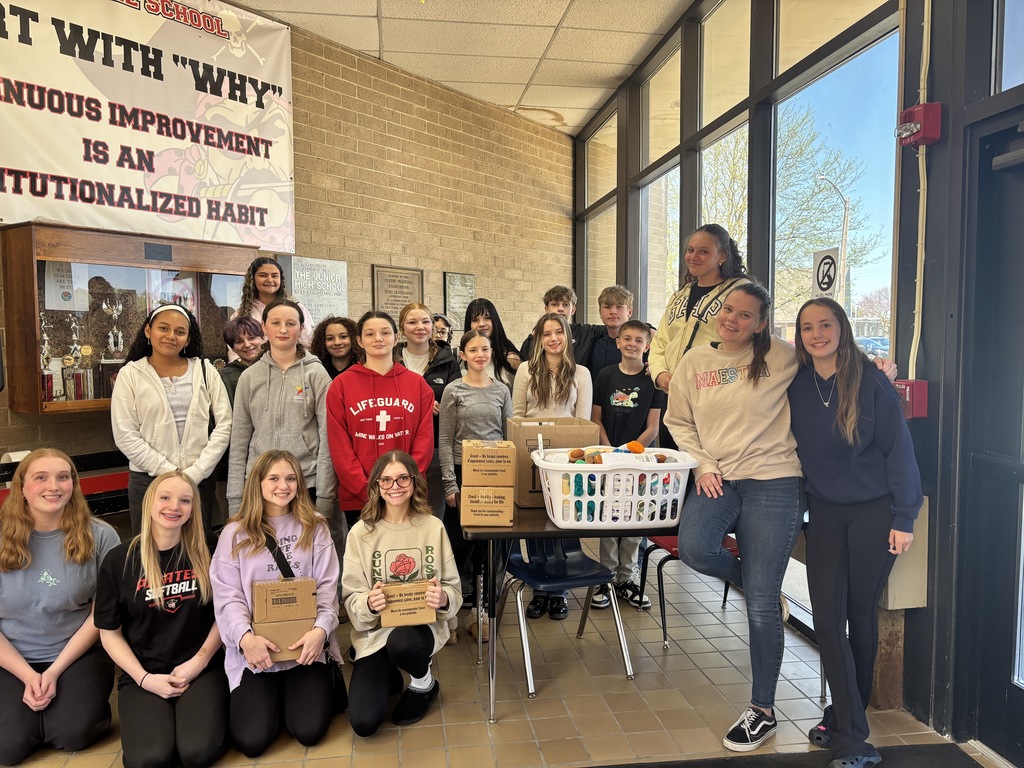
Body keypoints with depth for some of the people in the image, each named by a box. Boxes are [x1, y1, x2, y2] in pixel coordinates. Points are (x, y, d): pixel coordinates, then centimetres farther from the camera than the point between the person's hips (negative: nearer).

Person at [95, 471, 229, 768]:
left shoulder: (205, 554, -1)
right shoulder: (119, 560, -3)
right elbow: (109, 632, 3)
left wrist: (199, 661, -6)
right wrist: (144, 678, -8)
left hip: (202, 669, 0)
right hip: (143, 673, 1)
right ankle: (158, 718, 9)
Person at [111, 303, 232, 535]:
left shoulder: (205, 370, 4)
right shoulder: (131, 374, 0)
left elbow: (224, 425, -1)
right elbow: (125, 436, -6)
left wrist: (195, 472, -9)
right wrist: (170, 473, -12)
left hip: (200, 478, 1)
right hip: (148, 479, -1)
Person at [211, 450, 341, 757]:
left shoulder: (314, 529, 6)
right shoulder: (235, 533, 3)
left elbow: (327, 587, 1)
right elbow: (227, 596, -4)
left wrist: (320, 629, -17)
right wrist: (245, 637, -21)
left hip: (305, 643, 1)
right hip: (254, 647, 0)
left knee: (309, 731, -12)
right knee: (251, 740, -12)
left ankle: (292, 690, 21)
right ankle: (273, 694, 21)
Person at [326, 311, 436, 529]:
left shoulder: (418, 384, 7)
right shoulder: (341, 385, 3)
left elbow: (425, 440, 2)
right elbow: (339, 446, -2)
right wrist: (366, 490, -11)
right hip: (357, 497, -1)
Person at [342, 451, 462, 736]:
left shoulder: (433, 527, -4)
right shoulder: (361, 532, -5)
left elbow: (454, 588, 0)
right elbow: (351, 597, -4)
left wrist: (444, 598, -24)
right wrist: (369, 603, -27)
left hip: (422, 625, -1)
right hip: (374, 631, 1)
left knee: (401, 643, -38)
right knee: (363, 723, -15)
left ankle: (424, 683, 1)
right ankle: (388, 677, 22)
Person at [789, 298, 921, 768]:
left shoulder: (870, 382, -10)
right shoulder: (797, 387, 0)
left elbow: (898, 450, -8)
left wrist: (903, 518, -10)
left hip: (873, 512, -3)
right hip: (825, 513, 3)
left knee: (860, 615, 9)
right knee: (827, 618, -3)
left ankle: (847, 716, 27)